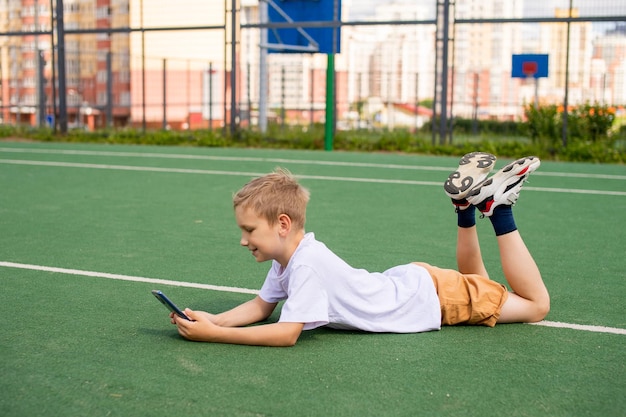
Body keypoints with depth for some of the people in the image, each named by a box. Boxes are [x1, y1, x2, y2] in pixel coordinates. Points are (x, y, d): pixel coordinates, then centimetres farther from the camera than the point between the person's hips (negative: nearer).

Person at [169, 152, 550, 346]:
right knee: (476, 285, 35)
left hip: (433, 296, -7)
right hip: (411, 281, 7)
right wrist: (214, 319, -15)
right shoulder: (288, 256, -7)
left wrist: (214, 335, -33)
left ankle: (497, 206, 8)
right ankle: (468, 206, 22)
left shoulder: (306, 265, -33)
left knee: (537, 304, 4)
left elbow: (287, 334, -34)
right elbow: (262, 307, 3)